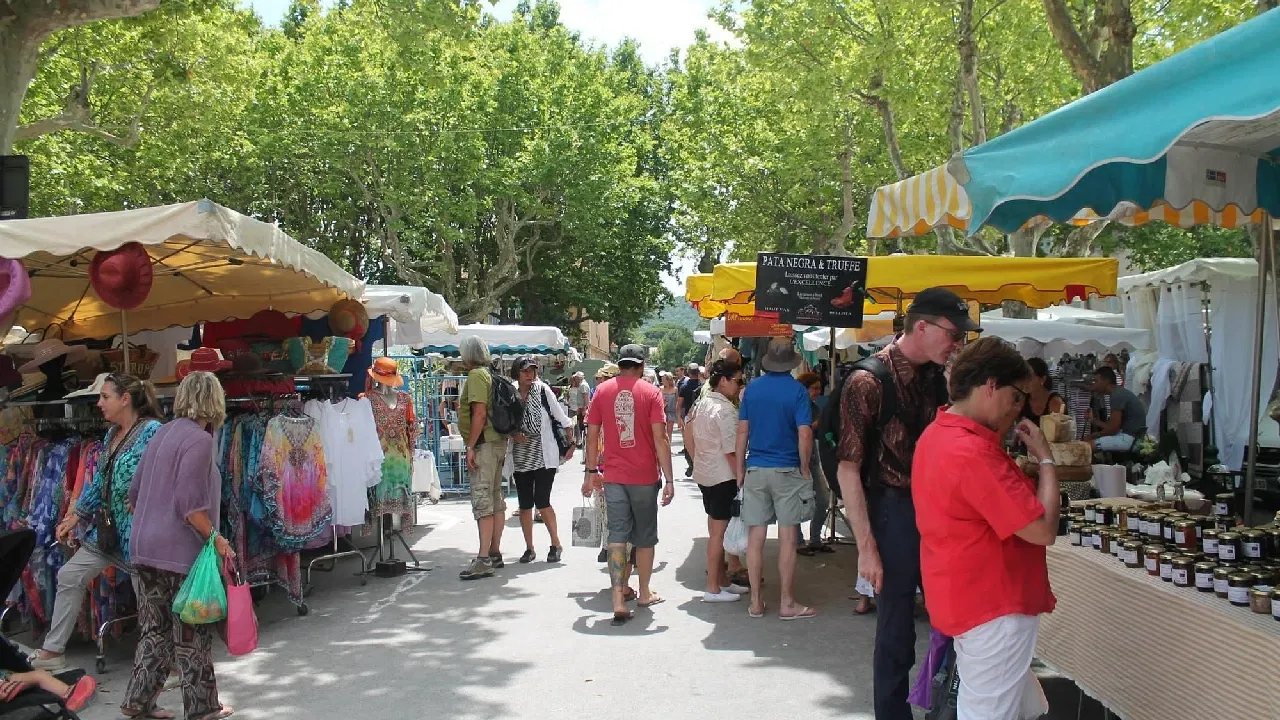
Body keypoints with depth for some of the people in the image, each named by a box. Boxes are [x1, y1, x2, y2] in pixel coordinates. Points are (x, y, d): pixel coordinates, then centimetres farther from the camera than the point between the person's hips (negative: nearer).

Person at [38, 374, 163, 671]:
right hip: (108, 529, 9)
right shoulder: (112, 434, 11)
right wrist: (76, 516, 18)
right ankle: (52, 651, 24)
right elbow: (98, 481, 18)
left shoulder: (152, 431, -16)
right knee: (69, 576, 12)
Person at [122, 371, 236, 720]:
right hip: (180, 550, -8)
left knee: (155, 629, 16)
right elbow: (189, 504, -22)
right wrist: (216, 538, -12)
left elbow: (135, 494, 17)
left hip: (146, 548, 8)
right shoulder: (199, 439, -15)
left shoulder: (162, 433, 11)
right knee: (192, 633, 4)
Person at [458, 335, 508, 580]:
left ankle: (484, 560, -16)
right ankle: (495, 553, 20)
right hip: (498, 442, 10)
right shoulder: (491, 376, 17)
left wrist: (471, 446, -19)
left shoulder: (476, 375, -11)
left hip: (484, 444, -10)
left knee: (482, 500, -12)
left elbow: (480, 413, -19)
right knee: (495, 499, 13)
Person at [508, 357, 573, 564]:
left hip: (544, 455, -3)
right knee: (525, 504, 6)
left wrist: (570, 444, 0)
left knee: (542, 502, -9)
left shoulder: (542, 390, -5)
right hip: (520, 457, 3)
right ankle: (529, 548, 17)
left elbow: (561, 418, -1)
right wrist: (513, 434, -8)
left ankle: (556, 544, 7)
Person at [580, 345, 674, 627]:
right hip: (645, 476, -1)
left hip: (613, 476, 1)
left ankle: (619, 602, -7)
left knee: (617, 536, 2)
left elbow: (592, 435, 3)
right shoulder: (651, 392, -5)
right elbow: (660, 438, -9)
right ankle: (644, 593, 28)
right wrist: (669, 479, -6)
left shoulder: (602, 391, 2)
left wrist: (591, 473, 13)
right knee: (645, 537, 14)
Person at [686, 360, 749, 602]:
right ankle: (713, 589, 2)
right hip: (723, 477, -9)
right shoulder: (726, 410, -18)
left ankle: (723, 580, 26)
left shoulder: (701, 405, 9)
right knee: (719, 532, -3)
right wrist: (741, 478, -14)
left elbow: (689, 440, 15)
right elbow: (731, 451, -20)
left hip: (704, 475, 9)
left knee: (715, 529, 16)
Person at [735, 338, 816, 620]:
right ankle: (787, 604, 7)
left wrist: (740, 470, 10)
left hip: (755, 470, 3)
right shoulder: (797, 391, -7)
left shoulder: (753, 388, 4)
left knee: (755, 537, 6)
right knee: (787, 539, 2)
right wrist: (805, 470, 0)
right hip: (787, 470, -3)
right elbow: (804, 435, -12)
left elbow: (742, 431, 4)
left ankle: (756, 602, 12)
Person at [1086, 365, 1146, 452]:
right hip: (1129, 436, 11)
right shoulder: (1120, 393, 16)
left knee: (1086, 444, -14)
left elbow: (1113, 429, -18)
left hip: (1128, 438, -11)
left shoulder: (1117, 395, -15)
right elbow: (1114, 426, 17)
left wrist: (1092, 436, -5)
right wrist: (1094, 420, 15)